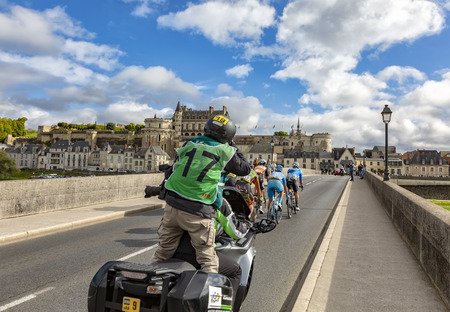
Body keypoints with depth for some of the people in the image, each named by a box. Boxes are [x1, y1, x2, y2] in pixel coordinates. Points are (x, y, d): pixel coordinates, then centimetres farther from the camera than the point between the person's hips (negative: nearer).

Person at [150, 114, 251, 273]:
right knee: (207, 259, 6)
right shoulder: (225, 151, -2)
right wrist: (234, 147, 22)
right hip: (198, 212, -5)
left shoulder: (189, 144, 11)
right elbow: (245, 169, 12)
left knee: (163, 252, 20)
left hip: (172, 205, 5)